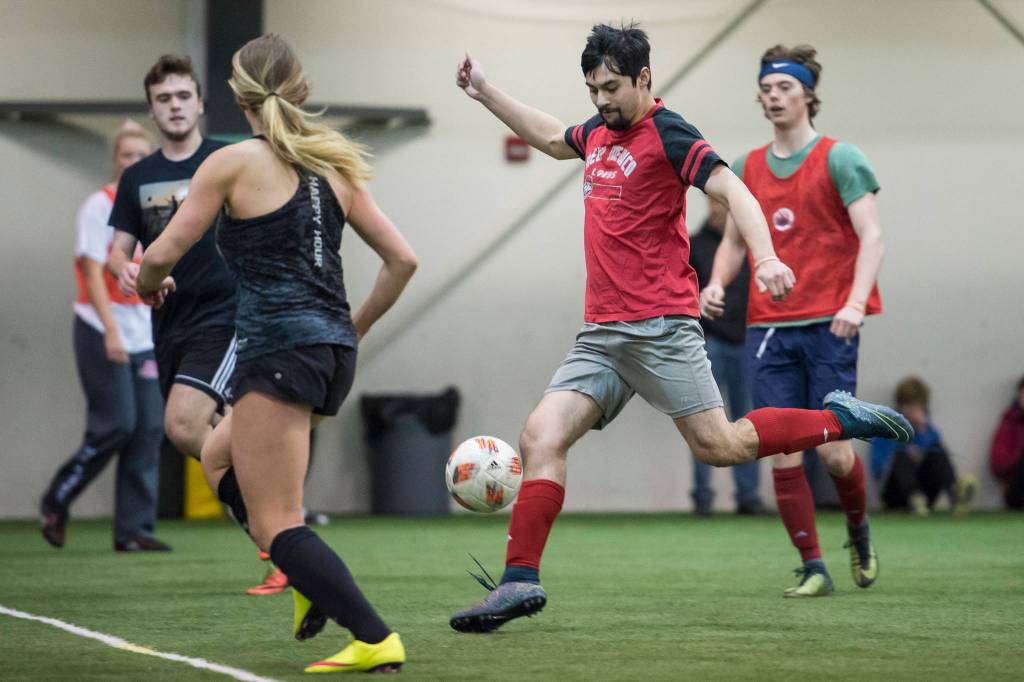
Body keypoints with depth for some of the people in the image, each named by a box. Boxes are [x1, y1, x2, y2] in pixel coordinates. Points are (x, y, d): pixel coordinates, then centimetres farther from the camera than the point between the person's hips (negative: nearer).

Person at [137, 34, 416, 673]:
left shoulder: (233, 163, -4)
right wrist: (353, 330, 22)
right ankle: (314, 580, 13)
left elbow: (163, 255, -5)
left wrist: (150, 285, 18)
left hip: (279, 348, -7)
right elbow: (402, 259, 10)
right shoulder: (333, 165, 12)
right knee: (220, 458, 27)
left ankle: (376, 639, -13)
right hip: (335, 351, 7)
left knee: (275, 522, -3)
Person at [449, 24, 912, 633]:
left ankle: (838, 421, 10)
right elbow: (551, 138, 39)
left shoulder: (666, 134, -7)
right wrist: (486, 93, 39)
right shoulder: (600, 132, 17)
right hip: (601, 334, 7)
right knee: (541, 438, -7)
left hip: (660, 326, -7)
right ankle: (520, 582, -9)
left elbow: (733, 191, -18)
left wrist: (766, 258, -33)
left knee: (719, 445, -9)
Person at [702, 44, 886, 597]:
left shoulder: (839, 159, -1)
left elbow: (871, 237, -7)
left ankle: (858, 531, 23)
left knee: (832, 449, -7)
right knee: (784, 454, -4)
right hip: (769, 328, 4)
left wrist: (855, 302, -22)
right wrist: (717, 283, -2)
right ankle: (812, 568, 4)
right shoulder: (747, 168, 13)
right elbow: (734, 241, 20)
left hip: (829, 324, -4)